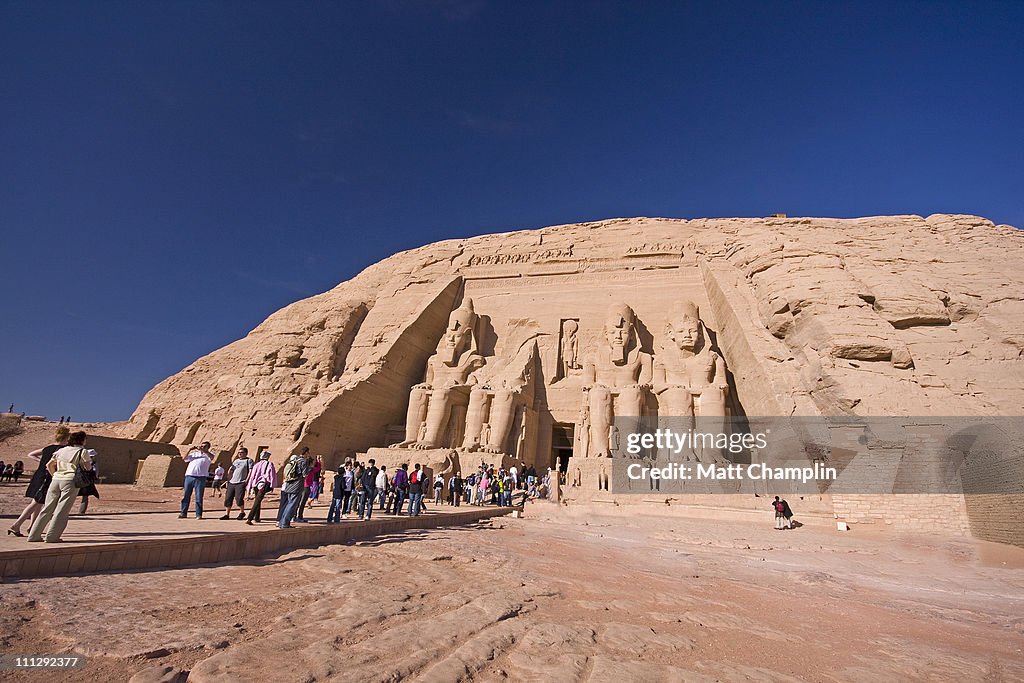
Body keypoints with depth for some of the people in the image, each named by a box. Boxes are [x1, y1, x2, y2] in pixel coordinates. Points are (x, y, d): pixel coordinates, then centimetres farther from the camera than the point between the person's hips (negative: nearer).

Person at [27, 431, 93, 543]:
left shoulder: (61, 450, 16)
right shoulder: (83, 452, 0)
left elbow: (49, 465, 22)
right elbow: (88, 468, 1)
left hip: (56, 479, 6)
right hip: (70, 481, -6)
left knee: (47, 508, 11)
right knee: (62, 510, -2)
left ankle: (34, 535, 13)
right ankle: (51, 536, -2)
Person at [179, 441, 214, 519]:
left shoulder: (207, 455, 10)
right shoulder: (193, 453, 22)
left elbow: (212, 457, -13)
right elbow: (184, 458, 10)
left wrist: (202, 450, -18)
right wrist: (189, 450, -3)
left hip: (200, 477, -3)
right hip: (189, 476, 3)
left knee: (199, 497, -3)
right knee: (186, 495, 6)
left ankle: (199, 514, 2)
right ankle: (183, 513, 15)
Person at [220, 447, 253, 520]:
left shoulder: (249, 460, 3)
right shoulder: (236, 461, 23)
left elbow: (251, 471, -5)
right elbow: (231, 470, 26)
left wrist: (247, 480, -14)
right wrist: (229, 479, 13)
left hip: (241, 483, -6)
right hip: (231, 482, 6)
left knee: (238, 498, -14)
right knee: (228, 498, 2)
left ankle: (242, 512, 6)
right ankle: (227, 515, 10)